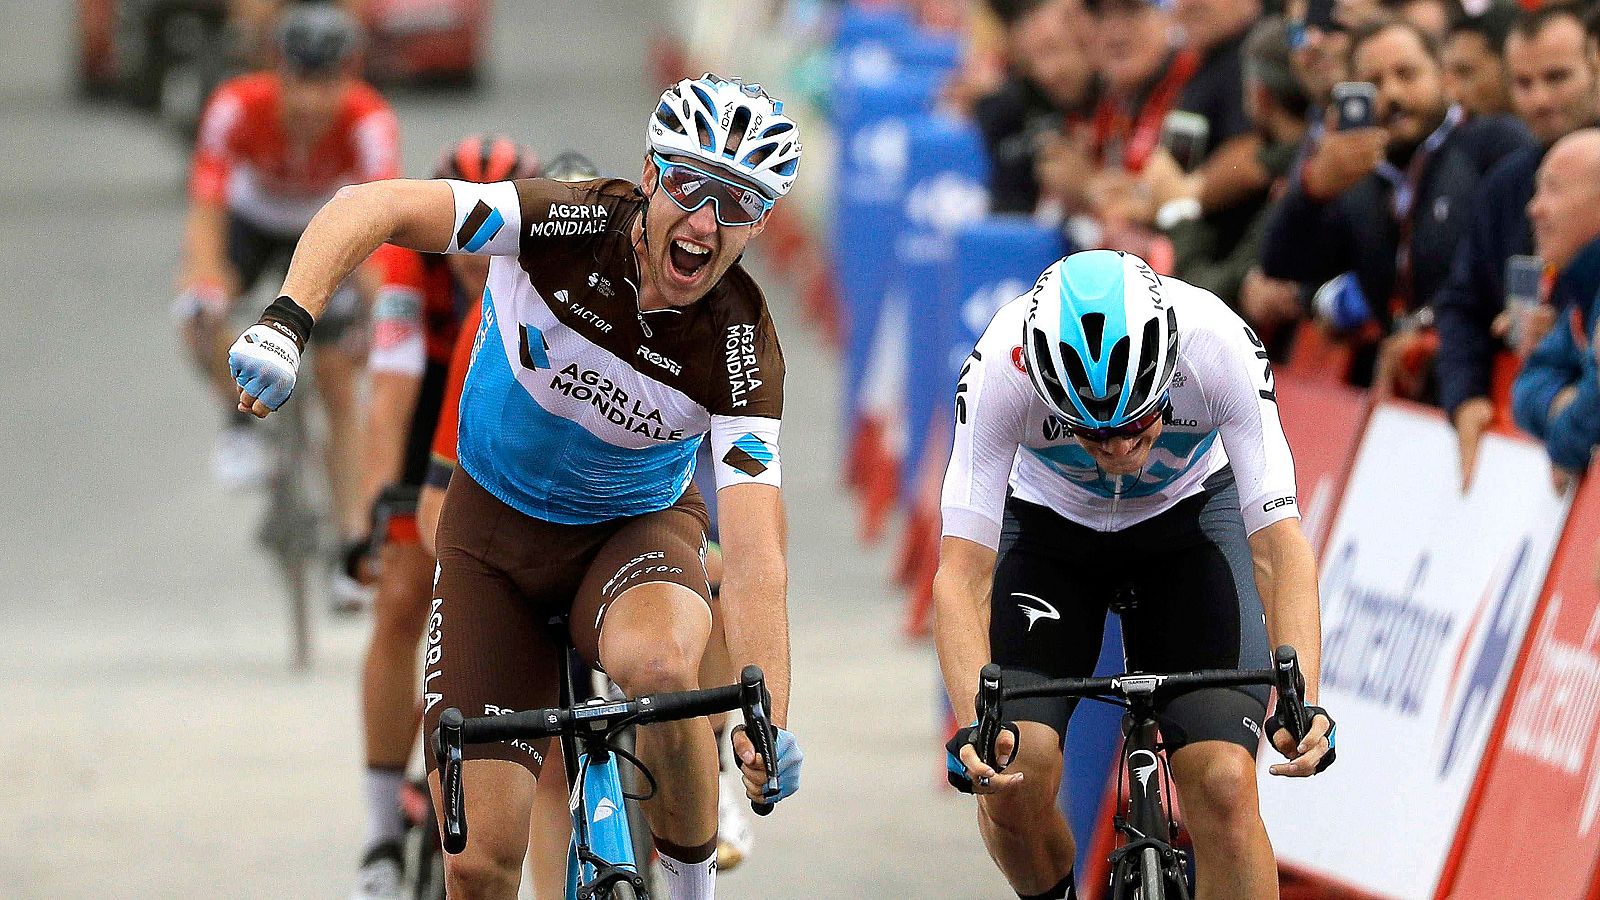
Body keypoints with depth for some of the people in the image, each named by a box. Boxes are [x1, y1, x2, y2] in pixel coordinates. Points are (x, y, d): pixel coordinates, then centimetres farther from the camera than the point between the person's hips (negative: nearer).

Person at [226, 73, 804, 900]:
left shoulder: (743, 350, -25)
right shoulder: (574, 226, -25)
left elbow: (753, 556, -31)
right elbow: (370, 207, -27)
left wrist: (768, 725, -43)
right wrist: (285, 324, -43)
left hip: (635, 527, -1)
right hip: (495, 528, 1)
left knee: (659, 663, -38)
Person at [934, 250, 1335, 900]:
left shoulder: (1219, 346, -35)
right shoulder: (1000, 368, -36)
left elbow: (1279, 542, -34)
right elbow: (963, 574, -34)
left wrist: (1301, 701, -48)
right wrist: (971, 727, -49)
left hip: (1187, 516, 0)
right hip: (1049, 524, 0)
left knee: (1223, 783, -21)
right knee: (1013, 781, -19)